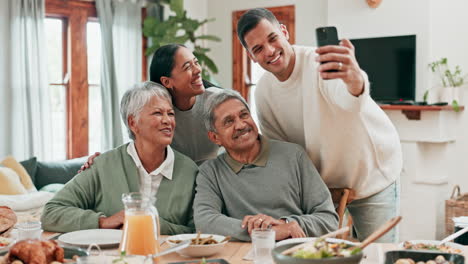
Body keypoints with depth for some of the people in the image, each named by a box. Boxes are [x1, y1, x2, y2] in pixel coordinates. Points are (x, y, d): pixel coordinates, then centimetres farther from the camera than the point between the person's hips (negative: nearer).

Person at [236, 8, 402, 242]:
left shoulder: (323, 64, -27)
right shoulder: (263, 93, -8)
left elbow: (348, 100, -51)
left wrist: (355, 81, -74)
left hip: (373, 176, -4)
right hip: (322, 185, 5)